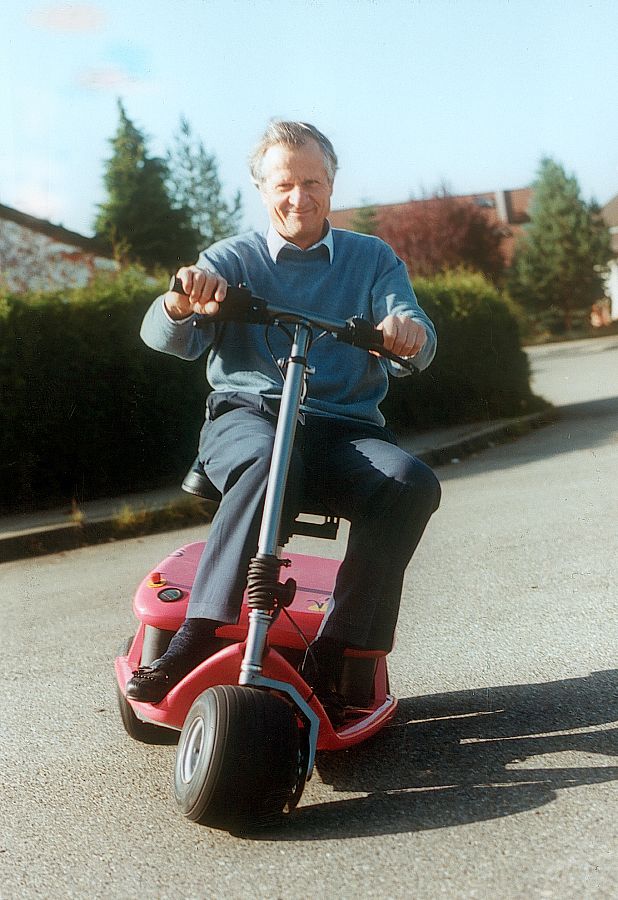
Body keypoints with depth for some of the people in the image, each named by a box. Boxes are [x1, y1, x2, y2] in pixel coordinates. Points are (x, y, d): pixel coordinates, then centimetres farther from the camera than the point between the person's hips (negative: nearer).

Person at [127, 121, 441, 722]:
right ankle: (197, 636, -34)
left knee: (411, 483, -30)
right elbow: (166, 338, -3)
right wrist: (182, 304, -28)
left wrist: (409, 332, -26)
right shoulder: (232, 258, 12)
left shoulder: (372, 259, 16)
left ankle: (334, 656, -26)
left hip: (347, 426, 2)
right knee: (270, 461, -37)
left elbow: (416, 345, 0)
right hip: (247, 414, -1)